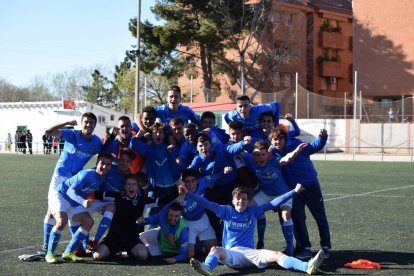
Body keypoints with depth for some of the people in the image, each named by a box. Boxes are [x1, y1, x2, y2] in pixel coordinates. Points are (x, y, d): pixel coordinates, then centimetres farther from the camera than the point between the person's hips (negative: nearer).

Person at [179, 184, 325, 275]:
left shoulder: (253, 211, 16)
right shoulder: (227, 211, 12)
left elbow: (273, 203, 13)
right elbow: (207, 204, 4)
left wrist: (294, 191, 8)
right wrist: (188, 194, -6)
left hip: (250, 252, 1)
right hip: (231, 253, -1)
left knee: (277, 255, -21)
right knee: (216, 249, -35)